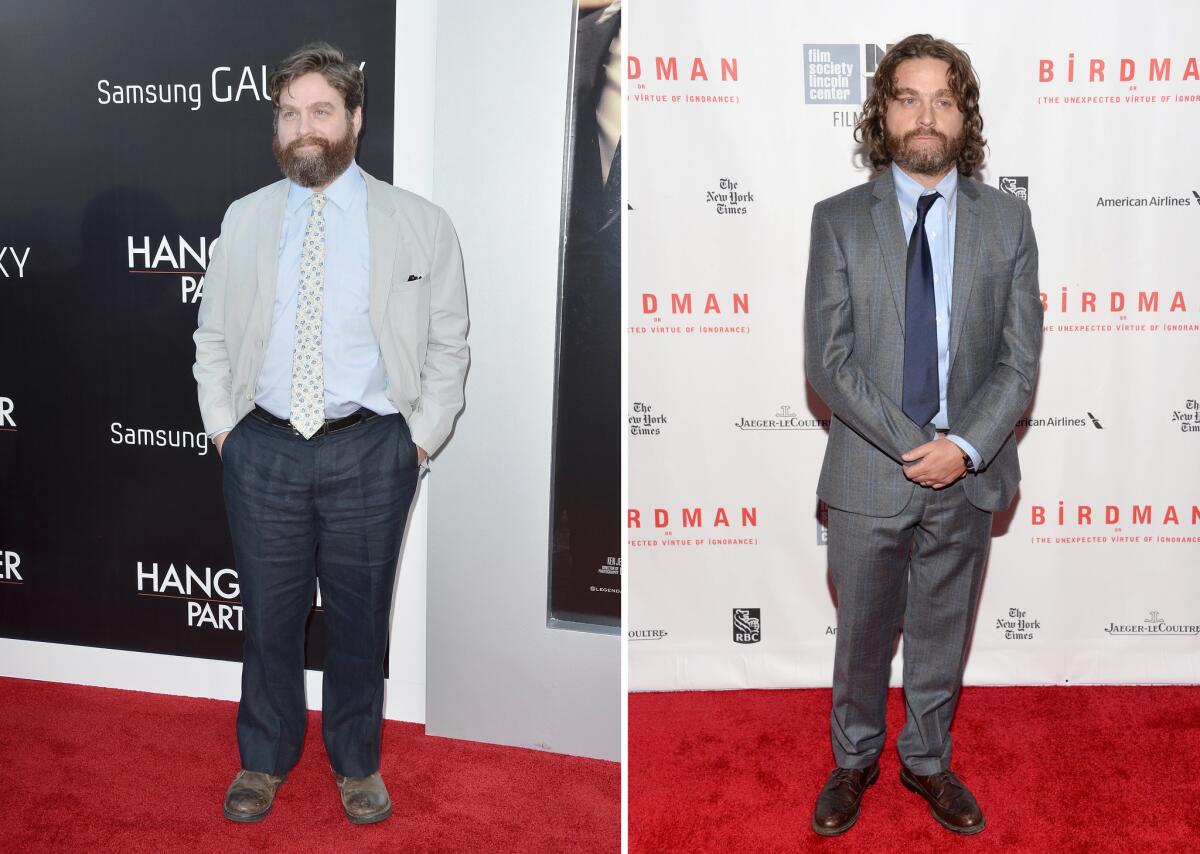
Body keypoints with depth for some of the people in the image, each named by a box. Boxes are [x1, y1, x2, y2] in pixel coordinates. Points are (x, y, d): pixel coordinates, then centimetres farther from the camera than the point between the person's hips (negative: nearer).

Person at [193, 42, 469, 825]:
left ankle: (358, 765, 31)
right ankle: (265, 761, 33)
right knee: (269, 617, 12)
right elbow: (213, 336, 13)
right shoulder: (245, 219, 7)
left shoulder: (421, 225, 0)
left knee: (359, 620, 10)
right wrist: (223, 427, 5)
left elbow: (448, 347, 3)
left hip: (370, 453, -1)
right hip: (263, 448, 2)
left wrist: (420, 440, -2)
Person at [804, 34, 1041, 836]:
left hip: (969, 473, 1)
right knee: (863, 634, 14)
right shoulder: (839, 220, -3)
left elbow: (1021, 357, -1)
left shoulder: (1008, 219, 2)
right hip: (869, 475, -1)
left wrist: (965, 448, -15)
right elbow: (828, 359, -9)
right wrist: (912, 447, -16)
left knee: (943, 634, 17)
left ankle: (927, 761, 39)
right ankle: (855, 760, 37)